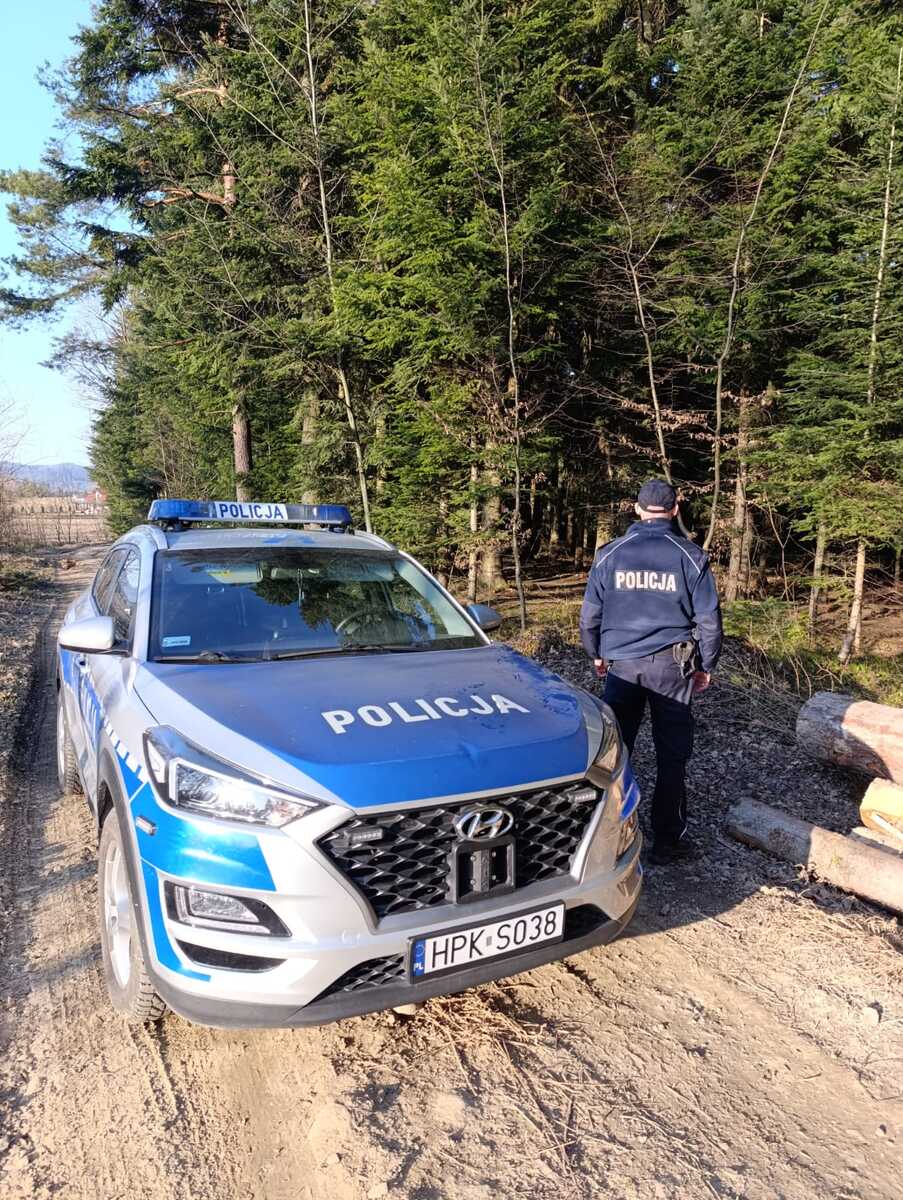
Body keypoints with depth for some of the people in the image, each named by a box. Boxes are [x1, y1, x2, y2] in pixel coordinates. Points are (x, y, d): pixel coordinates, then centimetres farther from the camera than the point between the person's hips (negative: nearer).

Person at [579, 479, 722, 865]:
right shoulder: (690, 556, -1)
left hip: (621, 664, 1)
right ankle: (667, 840, 14)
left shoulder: (610, 554, 2)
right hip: (671, 666, -1)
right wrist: (705, 666, 13)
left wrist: (597, 654, 21)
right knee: (672, 756, 7)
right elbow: (708, 618, 1)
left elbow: (589, 615, 6)